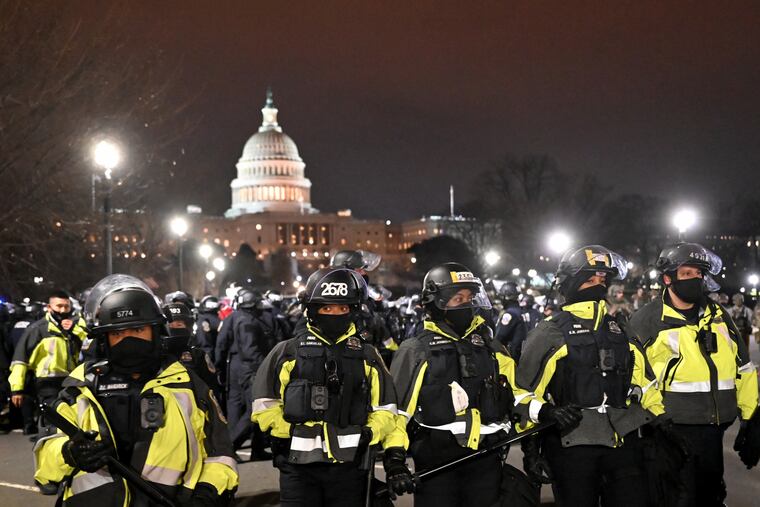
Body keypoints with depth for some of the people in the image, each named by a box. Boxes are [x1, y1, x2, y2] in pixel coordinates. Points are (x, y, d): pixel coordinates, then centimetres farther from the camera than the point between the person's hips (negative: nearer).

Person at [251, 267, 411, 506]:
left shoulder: (367, 356, 11)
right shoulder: (287, 352, 5)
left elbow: (385, 410, 11)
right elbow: (265, 405, 7)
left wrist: (396, 459, 0)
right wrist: (293, 433, -3)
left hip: (349, 467, 2)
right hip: (299, 467, -1)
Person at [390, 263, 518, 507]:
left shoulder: (491, 347, 13)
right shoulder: (416, 351, 1)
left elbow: (515, 395, 18)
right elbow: (396, 408, -1)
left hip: (486, 459, 4)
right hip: (435, 457, -3)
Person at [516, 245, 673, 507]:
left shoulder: (622, 330, 16)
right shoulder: (549, 333, 1)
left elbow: (644, 383, 21)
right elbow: (525, 391, -1)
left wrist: (662, 422, 12)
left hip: (623, 443, 4)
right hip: (570, 444, -4)